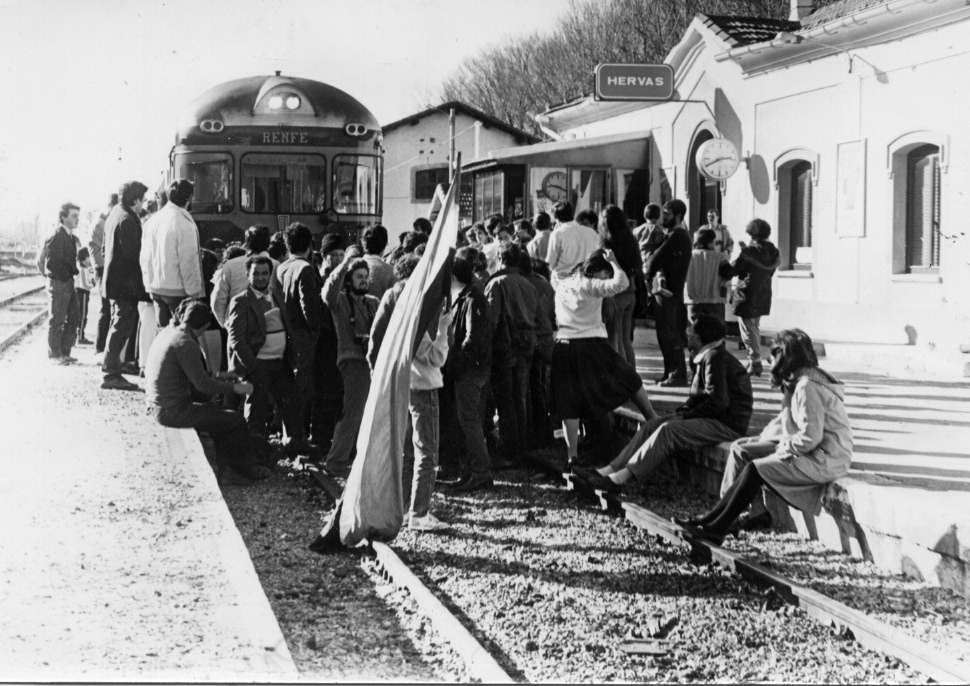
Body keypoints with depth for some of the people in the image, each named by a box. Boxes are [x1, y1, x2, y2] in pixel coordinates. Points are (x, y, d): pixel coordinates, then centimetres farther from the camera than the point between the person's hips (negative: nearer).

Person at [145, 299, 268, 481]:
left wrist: (217, 377, 24)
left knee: (218, 413, 24)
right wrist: (235, 387, -8)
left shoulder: (166, 333, 8)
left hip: (157, 407, 10)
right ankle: (248, 467, 16)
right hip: (174, 411, -10)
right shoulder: (186, 343, -21)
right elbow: (202, 384, -19)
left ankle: (226, 462, 27)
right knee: (236, 420, -2)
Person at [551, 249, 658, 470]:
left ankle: (572, 455, -1)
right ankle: (653, 420, 22)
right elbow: (621, 282, -15)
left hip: (563, 346, 5)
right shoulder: (591, 286, -6)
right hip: (591, 345, -5)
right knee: (630, 380, 14)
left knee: (569, 406, 5)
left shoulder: (561, 286, 13)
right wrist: (613, 261, -2)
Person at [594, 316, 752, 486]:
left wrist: (686, 415, -14)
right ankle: (612, 468, -6)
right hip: (712, 419, 10)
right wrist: (682, 411, 3)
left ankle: (625, 475, -29)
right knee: (651, 425, 0)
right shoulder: (707, 356, 16)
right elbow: (698, 397, 21)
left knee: (668, 429, -26)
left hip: (728, 424, -10)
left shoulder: (716, 358, -17)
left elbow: (718, 402, -22)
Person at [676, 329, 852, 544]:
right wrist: (760, 439, 6)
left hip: (827, 460, -11)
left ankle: (716, 529, -11)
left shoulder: (808, 387, -21)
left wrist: (784, 446, -10)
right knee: (740, 449, 6)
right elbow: (786, 420, 19)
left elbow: (810, 438, -25)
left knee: (755, 469, -20)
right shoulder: (796, 382, 12)